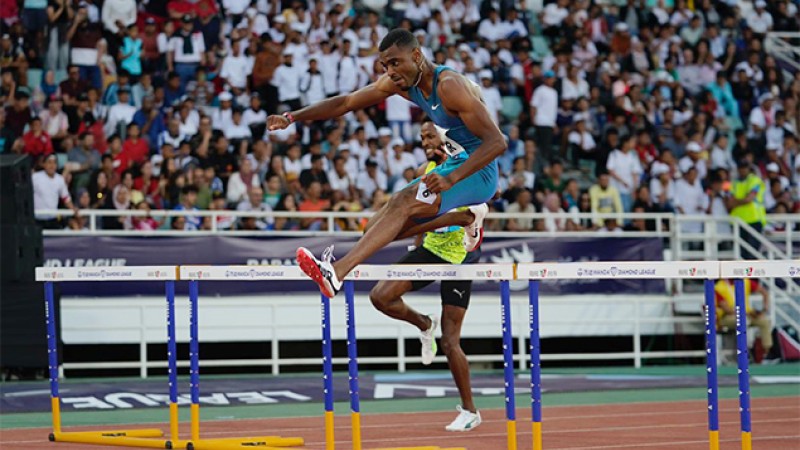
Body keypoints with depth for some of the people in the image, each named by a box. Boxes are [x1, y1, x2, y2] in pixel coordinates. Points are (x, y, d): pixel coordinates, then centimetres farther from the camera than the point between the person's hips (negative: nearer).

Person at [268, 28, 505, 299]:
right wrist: (291, 118, -3)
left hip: (478, 172, -9)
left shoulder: (449, 86, -24)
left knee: (404, 203, -30)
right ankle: (467, 217, 19)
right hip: (456, 164, 9)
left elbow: (497, 142, -28)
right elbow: (346, 102, 6)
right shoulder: (401, 82, 1)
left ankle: (336, 272, -43)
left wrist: (451, 179, -37)